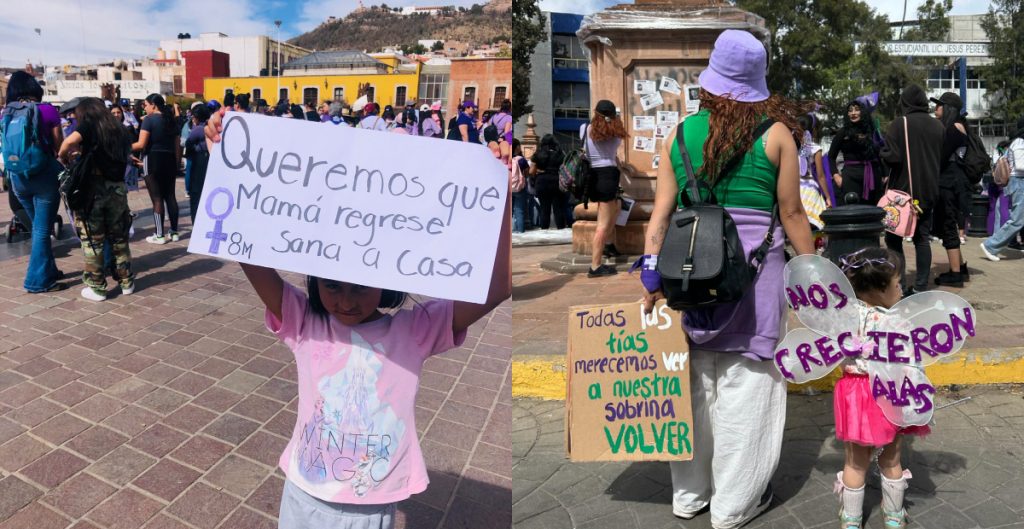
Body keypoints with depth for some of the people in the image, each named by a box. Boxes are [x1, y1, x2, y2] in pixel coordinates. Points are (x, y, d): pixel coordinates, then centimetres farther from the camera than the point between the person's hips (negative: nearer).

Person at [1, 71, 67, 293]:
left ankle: (49, 271, 30)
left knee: (38, 226, 20)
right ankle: (38, 280, 4)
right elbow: (59, 147, -3)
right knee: (42, 229, 1)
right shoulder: (47, 110, -7)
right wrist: (65, 172, 9)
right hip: (45, 173, -5)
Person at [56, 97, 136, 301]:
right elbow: (127, 157, 16)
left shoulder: (90, 125, -2)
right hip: (117, 188, 5)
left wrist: (63, 157, -3)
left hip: (93, 187, -4)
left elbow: (70, 141, -20)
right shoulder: (119, 128, 14)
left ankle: (96, 287, 6)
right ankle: (126, 282, 19)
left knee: (92, 239, 3)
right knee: (118, 237, 15)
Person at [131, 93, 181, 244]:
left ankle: (159, 235, 0)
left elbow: (141, 144, -16)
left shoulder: (149, 119, -10)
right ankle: (174, 232, 13)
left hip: (153, 160, -6)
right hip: (170, 160, 6)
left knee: (156, 198, -2)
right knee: (170, 196, 10)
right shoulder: (170, 119, 10)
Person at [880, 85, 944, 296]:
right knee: (922, 238, 11)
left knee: (894, 238, 1)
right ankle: (921, 286, 12)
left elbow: (892, 157, -19)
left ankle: (900, 286, -5)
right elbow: (943, 158, 11)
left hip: (903, 189, -5)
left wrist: (883, 152, 1)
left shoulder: (898, 125, -12)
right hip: (929, 190, 5)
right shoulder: (938, 126, 5)